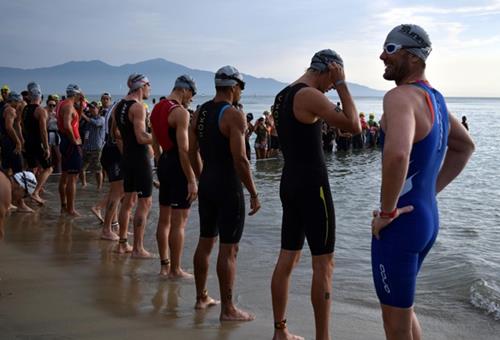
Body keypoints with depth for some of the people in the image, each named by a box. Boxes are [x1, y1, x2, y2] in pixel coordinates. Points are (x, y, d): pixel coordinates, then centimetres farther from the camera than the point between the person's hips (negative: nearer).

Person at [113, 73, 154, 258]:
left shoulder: (119, 106, 11)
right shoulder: (138, 107, -17)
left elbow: (116, 133, 21)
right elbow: (142, 137, -24)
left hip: (127, 157, 9)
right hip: (140, 158, -9)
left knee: (128, 201, 16)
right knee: (144, 203, -3)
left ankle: (122, 244, 24)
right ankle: (138, 249, 0)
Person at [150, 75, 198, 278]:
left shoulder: (157, 108, 12)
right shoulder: (181, 112, -16)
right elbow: (184, 149, -22)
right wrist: (192, 181, -20)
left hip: (164, 163, 9)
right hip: (178, 166, -9)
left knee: (164, 219, 15)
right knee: (179, 222, -2)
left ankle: (164, 265, 24)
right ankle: (175, 270, 5)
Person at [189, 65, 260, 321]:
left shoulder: (199, 112, 8)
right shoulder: (233, 114, -15)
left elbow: (193, 152, 13)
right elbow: (240, 159, -21)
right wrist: (253, 193, -15)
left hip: (206, 184, 8)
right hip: (229, 187, -8)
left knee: (205, 241, 17)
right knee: (228, 248, -1)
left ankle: (201, 297, 29)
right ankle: (228, 309, 6)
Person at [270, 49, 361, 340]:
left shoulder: (283, 95, 14)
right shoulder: (309, 95, -15)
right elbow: (354, 126, -17)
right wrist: (342, 84, -11)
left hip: (290, 181, 9)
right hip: (312, 183, -9)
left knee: (288, 258, 13)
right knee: (324, 263, -2)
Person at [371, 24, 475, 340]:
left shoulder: (400, 97, -20)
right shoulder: (434, 97, 10)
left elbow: (397, 155, -40)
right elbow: (465, 147, 25)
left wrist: (387, 211, -25)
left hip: (400, 223, -9)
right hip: (427, 217, 9)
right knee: (402, 306, 27)